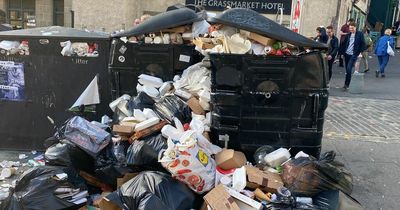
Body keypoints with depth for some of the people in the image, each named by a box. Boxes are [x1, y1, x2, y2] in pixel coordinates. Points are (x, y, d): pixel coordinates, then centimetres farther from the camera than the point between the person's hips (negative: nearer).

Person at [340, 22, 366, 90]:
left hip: (353, 55, -5)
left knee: (349, 69, -17)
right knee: (347, 70, 9)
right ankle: (347, 84, 20)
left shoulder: (360, 34, -2)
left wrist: (360, 52, -8)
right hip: (347, 54, 5)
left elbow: (363, 44, -2)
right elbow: (344, 44, 16)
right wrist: (342, 52, 10)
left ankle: (346, 85, -10)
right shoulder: (348, 35, 11)